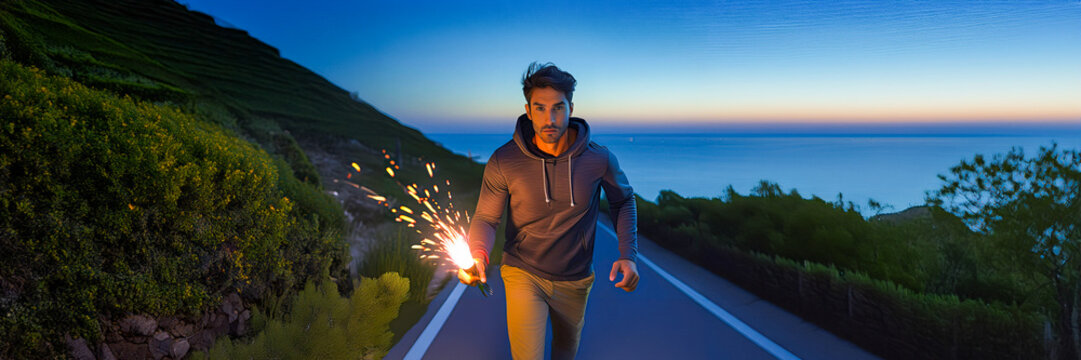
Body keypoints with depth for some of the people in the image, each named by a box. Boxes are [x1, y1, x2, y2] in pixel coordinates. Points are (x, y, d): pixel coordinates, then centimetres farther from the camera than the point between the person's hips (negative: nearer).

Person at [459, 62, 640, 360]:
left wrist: (628, 255, -8)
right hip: (524, 276, -2)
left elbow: (623, 200, 4)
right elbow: (486, 218, -8)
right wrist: (478, 255, -29)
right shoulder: (503, 162, -18)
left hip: (575, 280, 2)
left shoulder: (599, 159, -15)